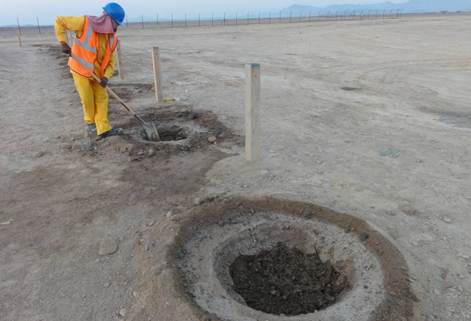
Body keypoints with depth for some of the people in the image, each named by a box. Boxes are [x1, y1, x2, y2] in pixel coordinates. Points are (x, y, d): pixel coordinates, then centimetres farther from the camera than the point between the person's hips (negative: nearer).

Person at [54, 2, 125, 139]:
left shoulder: (112, 38, -4)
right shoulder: (85, 22, -19)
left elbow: (111, 60, -1)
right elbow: (59, 21, -11)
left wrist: (106, 76, -17)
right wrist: (63, 43, -17)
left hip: (96, 72, 5)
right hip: (80, 69, -5)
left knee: (102, 98, -1)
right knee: (88, 99, 0)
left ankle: (103, 129, 1)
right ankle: (90, 122, 25)